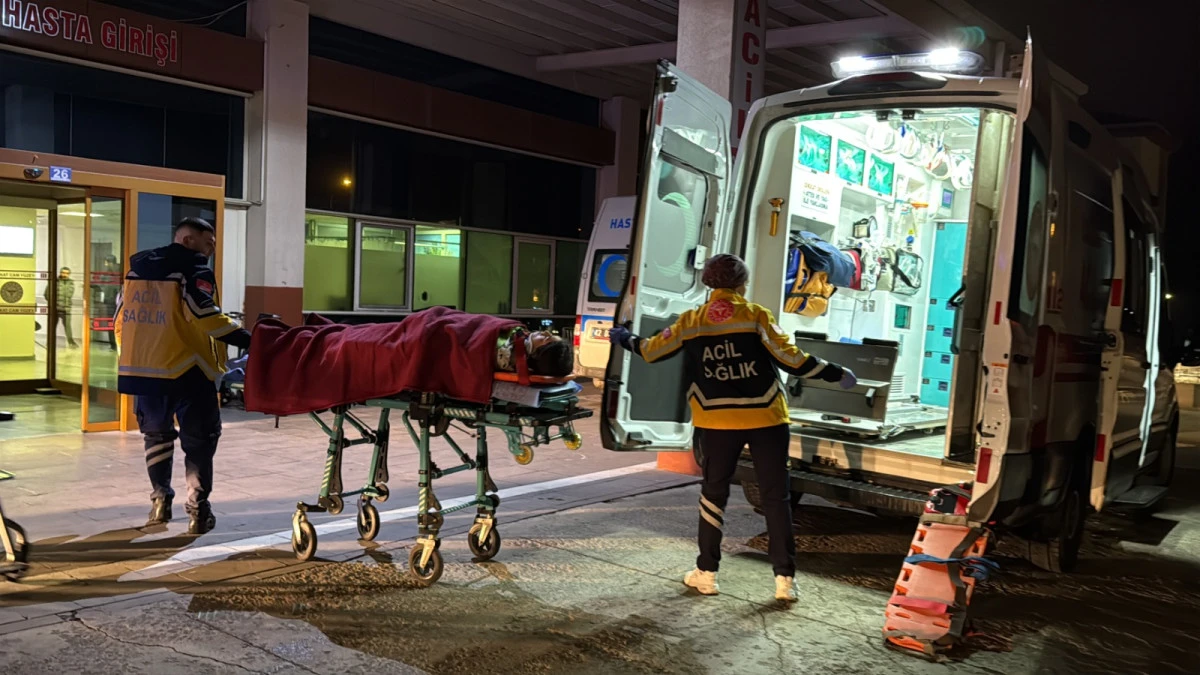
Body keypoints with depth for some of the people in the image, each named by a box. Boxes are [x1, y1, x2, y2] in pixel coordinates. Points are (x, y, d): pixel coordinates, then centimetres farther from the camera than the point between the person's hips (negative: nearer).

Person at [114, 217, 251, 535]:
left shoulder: (138, 267, 15)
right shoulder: (194, 269, -7)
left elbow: (121, 318, 18)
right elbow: (205, 317, -20)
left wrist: (131, 358, 26)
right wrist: (249, 340, -19)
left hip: (141, 367, 6)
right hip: (184, 370, -6)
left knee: (156, 433, 23)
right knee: (199, 440, 3)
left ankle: (160, 499, 22)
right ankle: (198, 510, -1)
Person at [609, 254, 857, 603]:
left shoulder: (691, 321, 2)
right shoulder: (756, 315, -5)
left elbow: (653, 351, 11)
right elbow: (791, 359, -9)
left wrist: (624, 338, 30)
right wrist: (836, 374, 3)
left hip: (717, 420, 2)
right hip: (765, 417, -1)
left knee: (713, 492, 15)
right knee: (776, 496, 6)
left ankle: (706, 572, 18)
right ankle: (785, 577, 6)